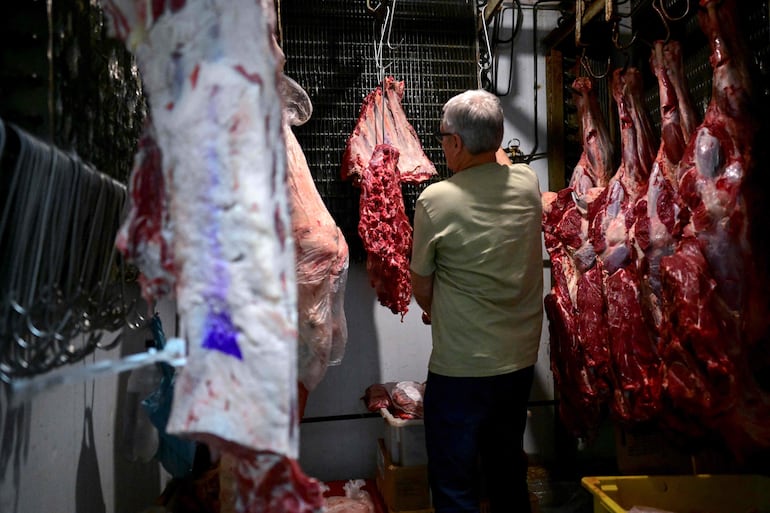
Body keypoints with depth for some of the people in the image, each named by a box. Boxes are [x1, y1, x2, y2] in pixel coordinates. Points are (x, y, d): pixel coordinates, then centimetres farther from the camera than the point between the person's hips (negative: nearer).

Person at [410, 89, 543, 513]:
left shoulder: (436, 200, -18)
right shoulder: (528, 183, -5)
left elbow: (421, 287, -4)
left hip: (460, 369, -6)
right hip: (521, 360, 6)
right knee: (509, 475, 24)